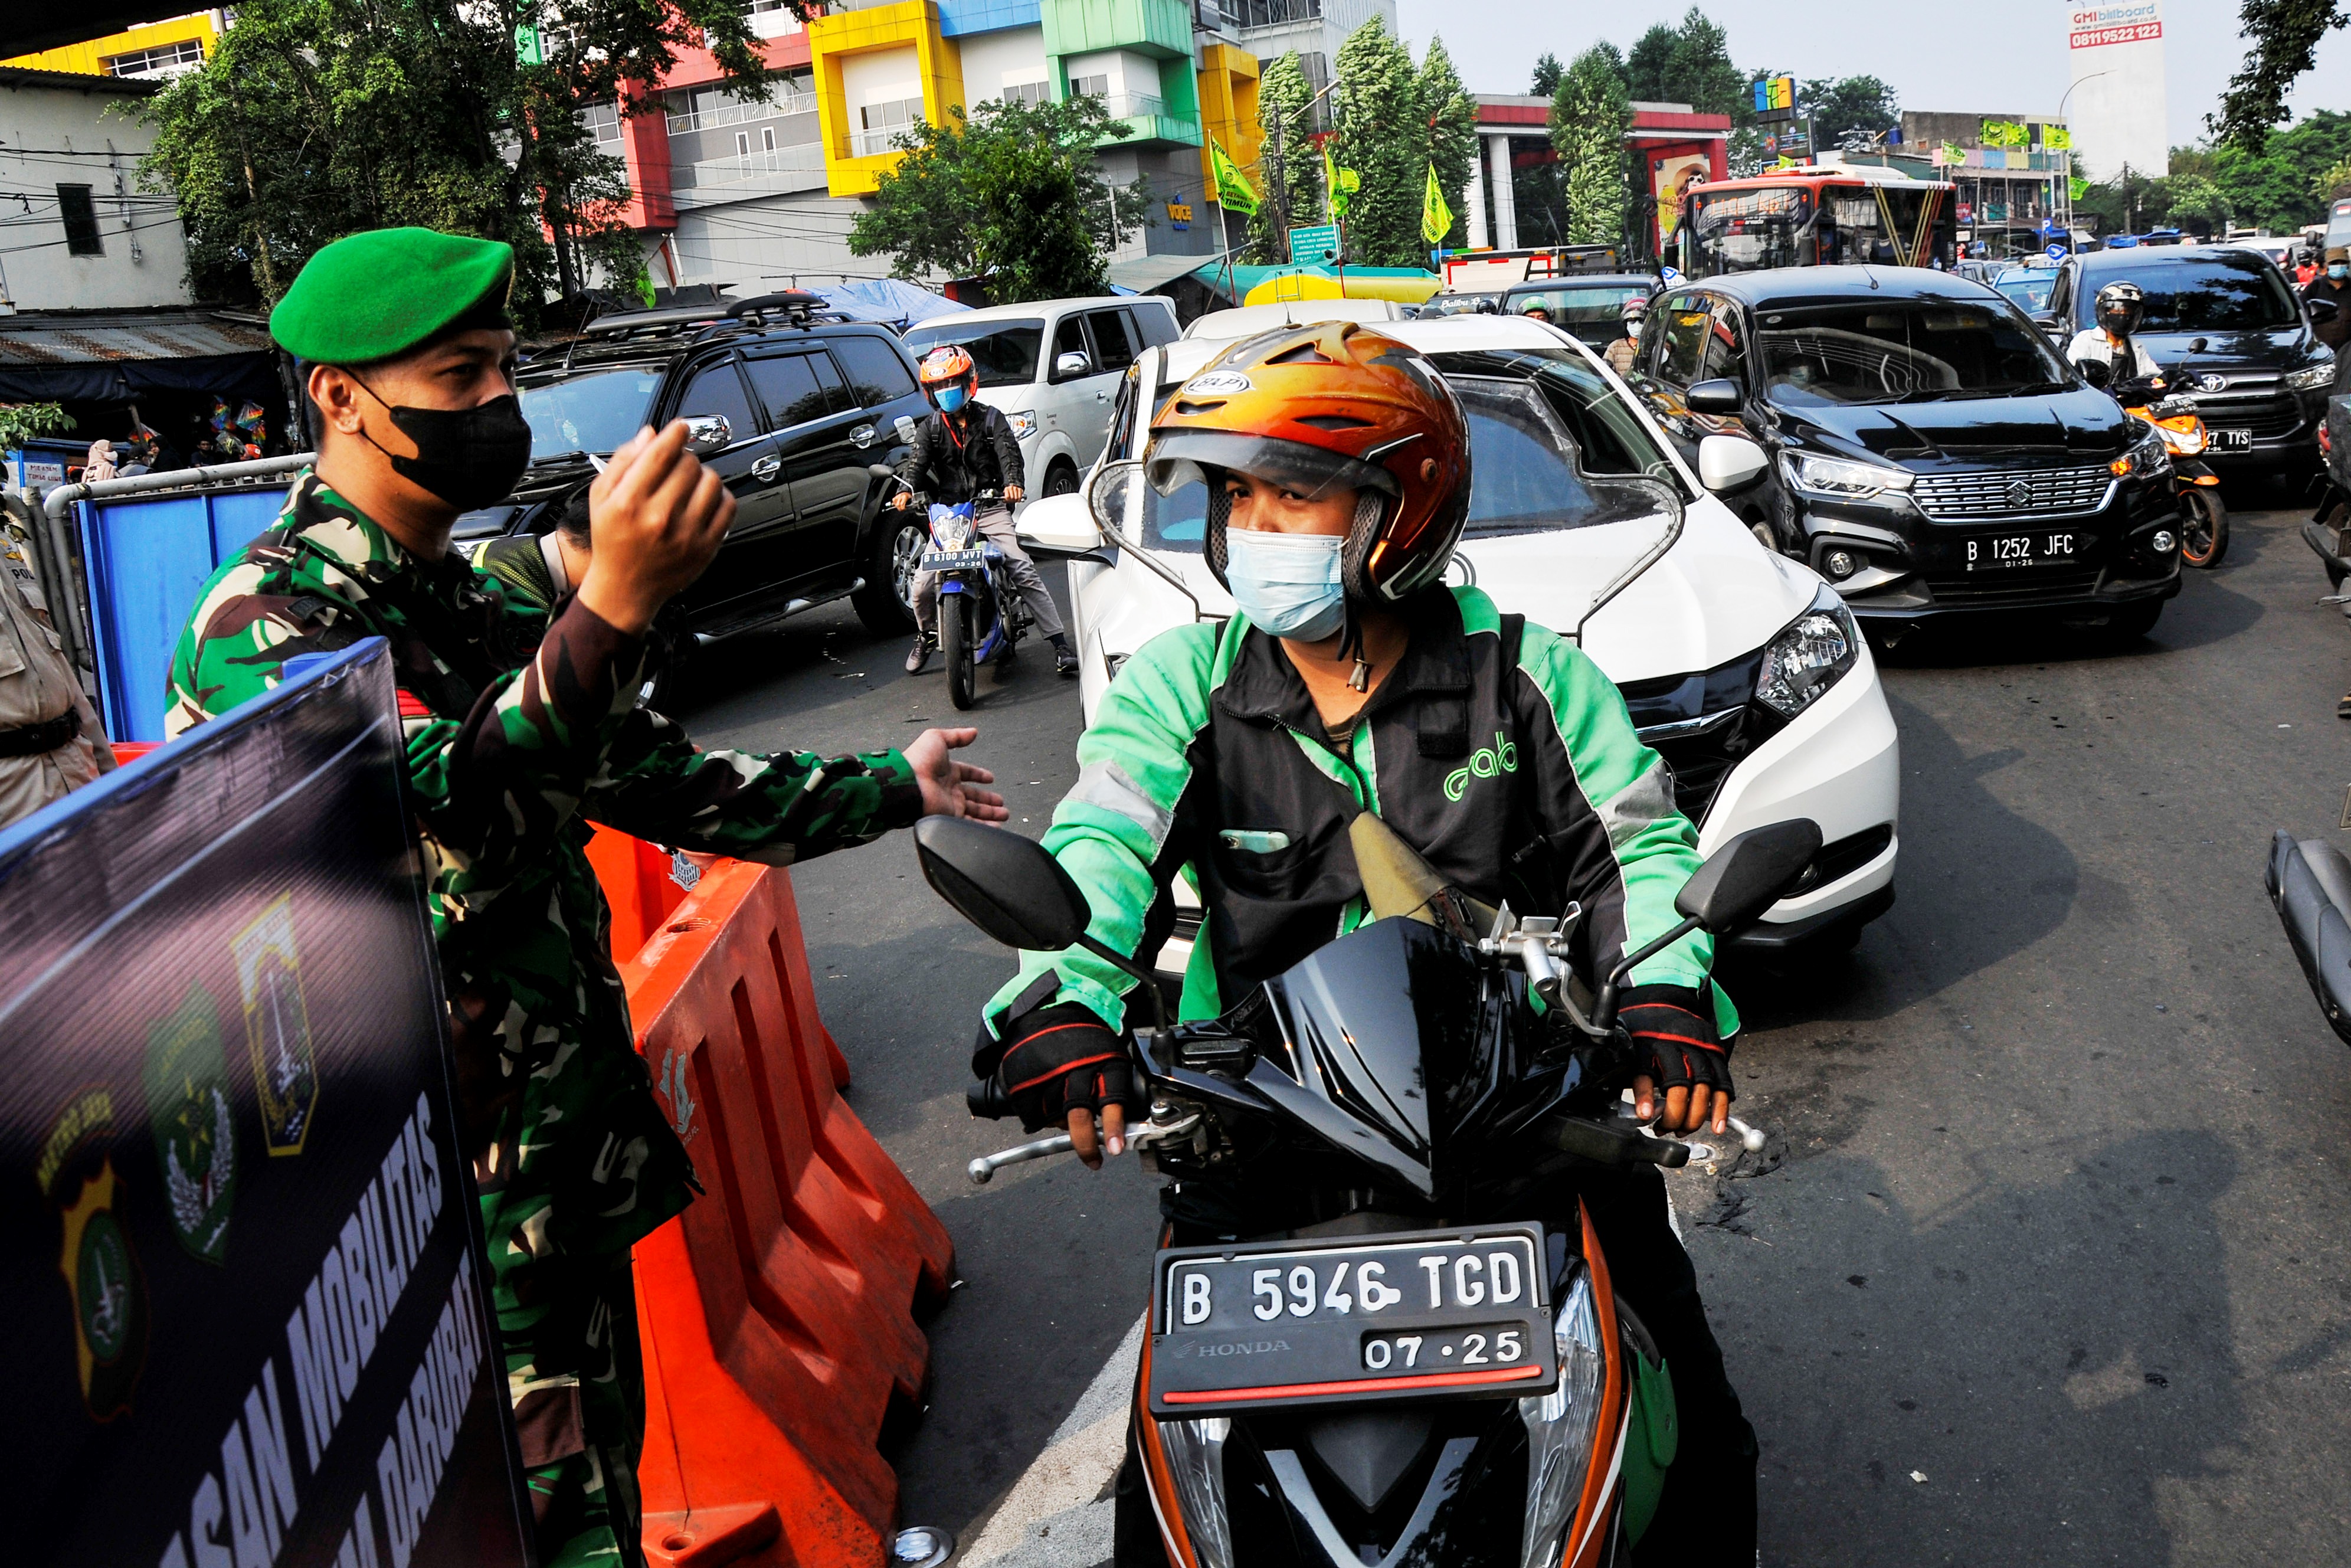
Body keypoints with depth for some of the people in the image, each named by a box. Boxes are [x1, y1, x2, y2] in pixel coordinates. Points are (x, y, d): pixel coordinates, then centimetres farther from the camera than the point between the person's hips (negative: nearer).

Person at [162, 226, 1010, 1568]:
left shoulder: (479, 610, 13)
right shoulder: (263, 624, -16)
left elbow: (654, 779, 18)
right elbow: (436, 807, -34)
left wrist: (887, 789, 21)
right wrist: (614, 608, -47)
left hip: (579, 1165, 8)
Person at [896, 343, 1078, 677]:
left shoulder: (991, 419, 5)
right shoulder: (929, 428, 10)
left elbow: (1009, 452, -10)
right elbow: (916, 462, -5)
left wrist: (1012, 482, -33)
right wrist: (907, 490, -28)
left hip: (990, 509, -2)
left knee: (1025, 572, -16)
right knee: (922, 585, -8)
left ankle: (1060, 643, -14)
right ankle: (926, 637, 23)